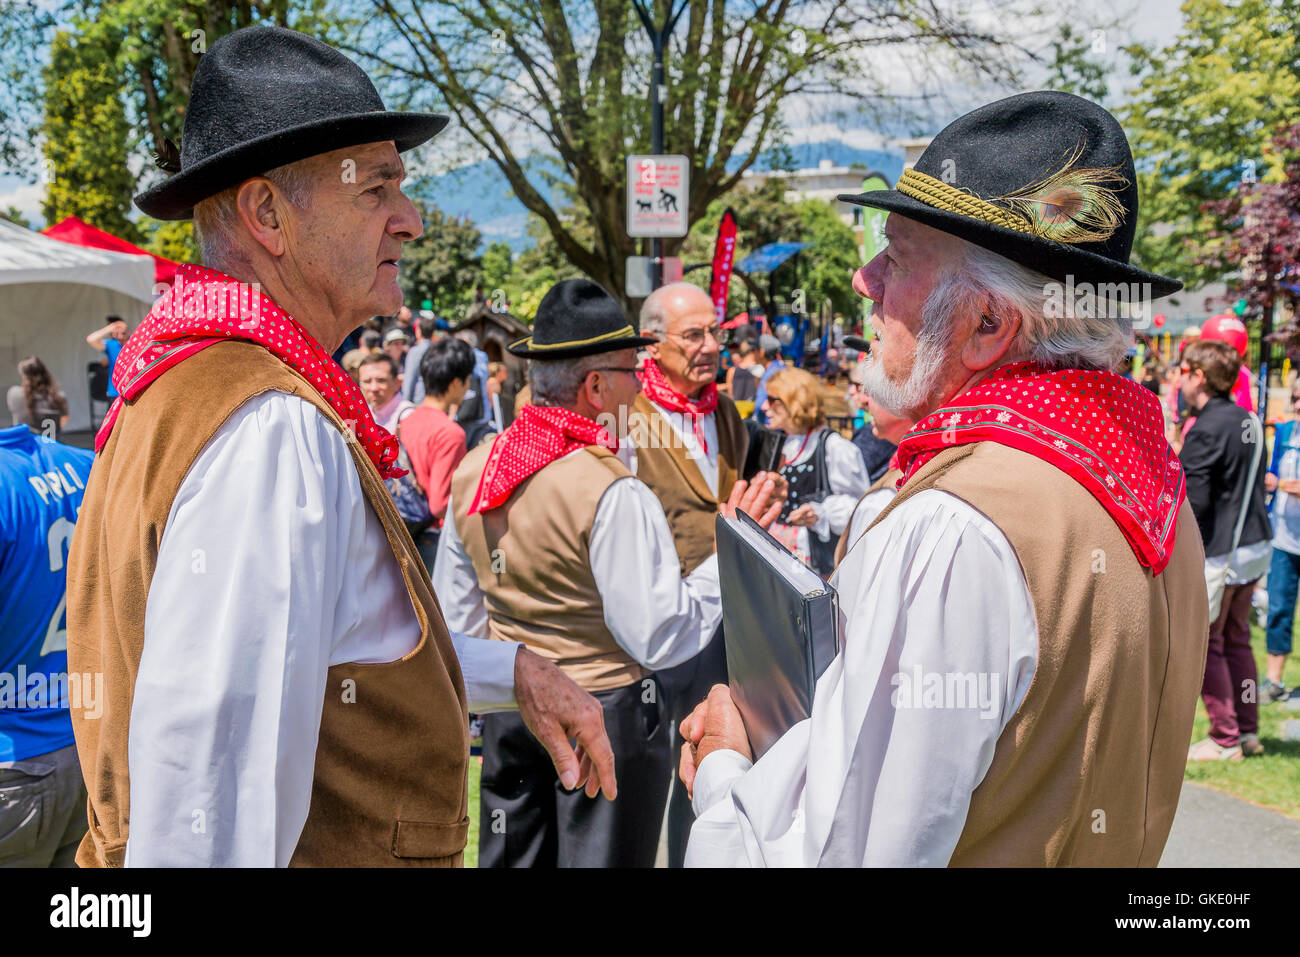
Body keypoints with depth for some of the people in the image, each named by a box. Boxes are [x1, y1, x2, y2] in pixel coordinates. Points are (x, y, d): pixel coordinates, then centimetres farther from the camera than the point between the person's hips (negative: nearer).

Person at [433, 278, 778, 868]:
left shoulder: (472, 472, 0)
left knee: (512, 860, 17)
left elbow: (457, 615, 10)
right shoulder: (613, 495, -22)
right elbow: (660, 637, -19)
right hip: (608, 710, -6)